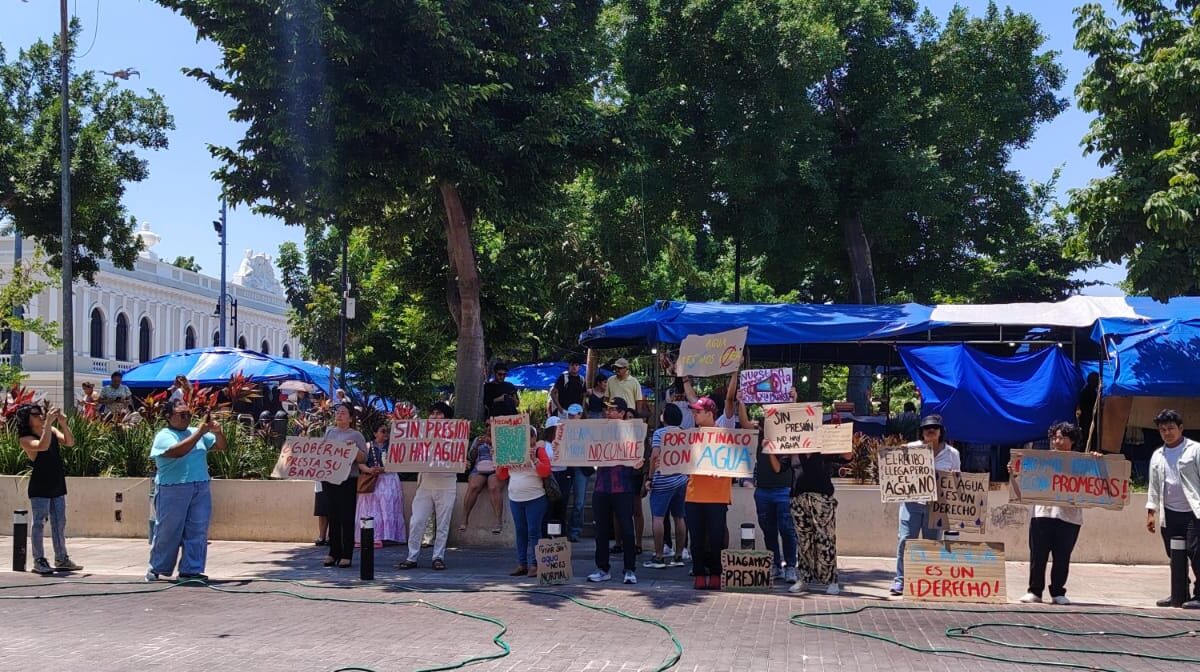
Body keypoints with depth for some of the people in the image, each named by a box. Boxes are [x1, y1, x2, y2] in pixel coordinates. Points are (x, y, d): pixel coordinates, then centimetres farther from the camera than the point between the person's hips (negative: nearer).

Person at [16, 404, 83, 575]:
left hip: (58, 484, 6)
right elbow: (43, 446, -29)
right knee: (39, 523, -1)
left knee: (59, 523, 10)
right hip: (40, 486, -6)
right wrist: (48, 422, -29)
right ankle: (39, 561, 5)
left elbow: (70, 442, -5)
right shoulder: (25, 439, -10)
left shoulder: (52, 430, 8)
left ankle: (61, 559, 17)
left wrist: (63, 423, -17)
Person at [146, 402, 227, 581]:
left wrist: (217, 432, -6)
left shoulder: (197, 432, 15)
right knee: (168, 531, 4)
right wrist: (200, 432, -23)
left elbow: (220, 446, 15)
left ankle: (191, 570, 7)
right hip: (173, 491, -5)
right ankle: (156, 568, 20)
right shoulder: (164, 436, -3)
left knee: (197, 532, 2)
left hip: (201, 490, 5)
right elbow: (178, 451, -23)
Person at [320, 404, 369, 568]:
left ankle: (346, 555, 1)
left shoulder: (356, 435, 0)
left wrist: (354, 449, -21)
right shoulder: (329, 432, 14)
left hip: (348, 480, -4)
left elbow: (364, 459, -5)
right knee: (333, 517, 8)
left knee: (347, 518, -3)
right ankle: (333, 553, 14)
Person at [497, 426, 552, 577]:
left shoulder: (539, 451, -2)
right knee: (520, 532, 8)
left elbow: (546, 472, -12)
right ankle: (522, 564, 12)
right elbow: (501, 476, 12)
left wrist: (534, 459, -22)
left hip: (535, 498, -5)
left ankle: (534, 565, -5)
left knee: (533, 532, -6)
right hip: (515, 498, 5)